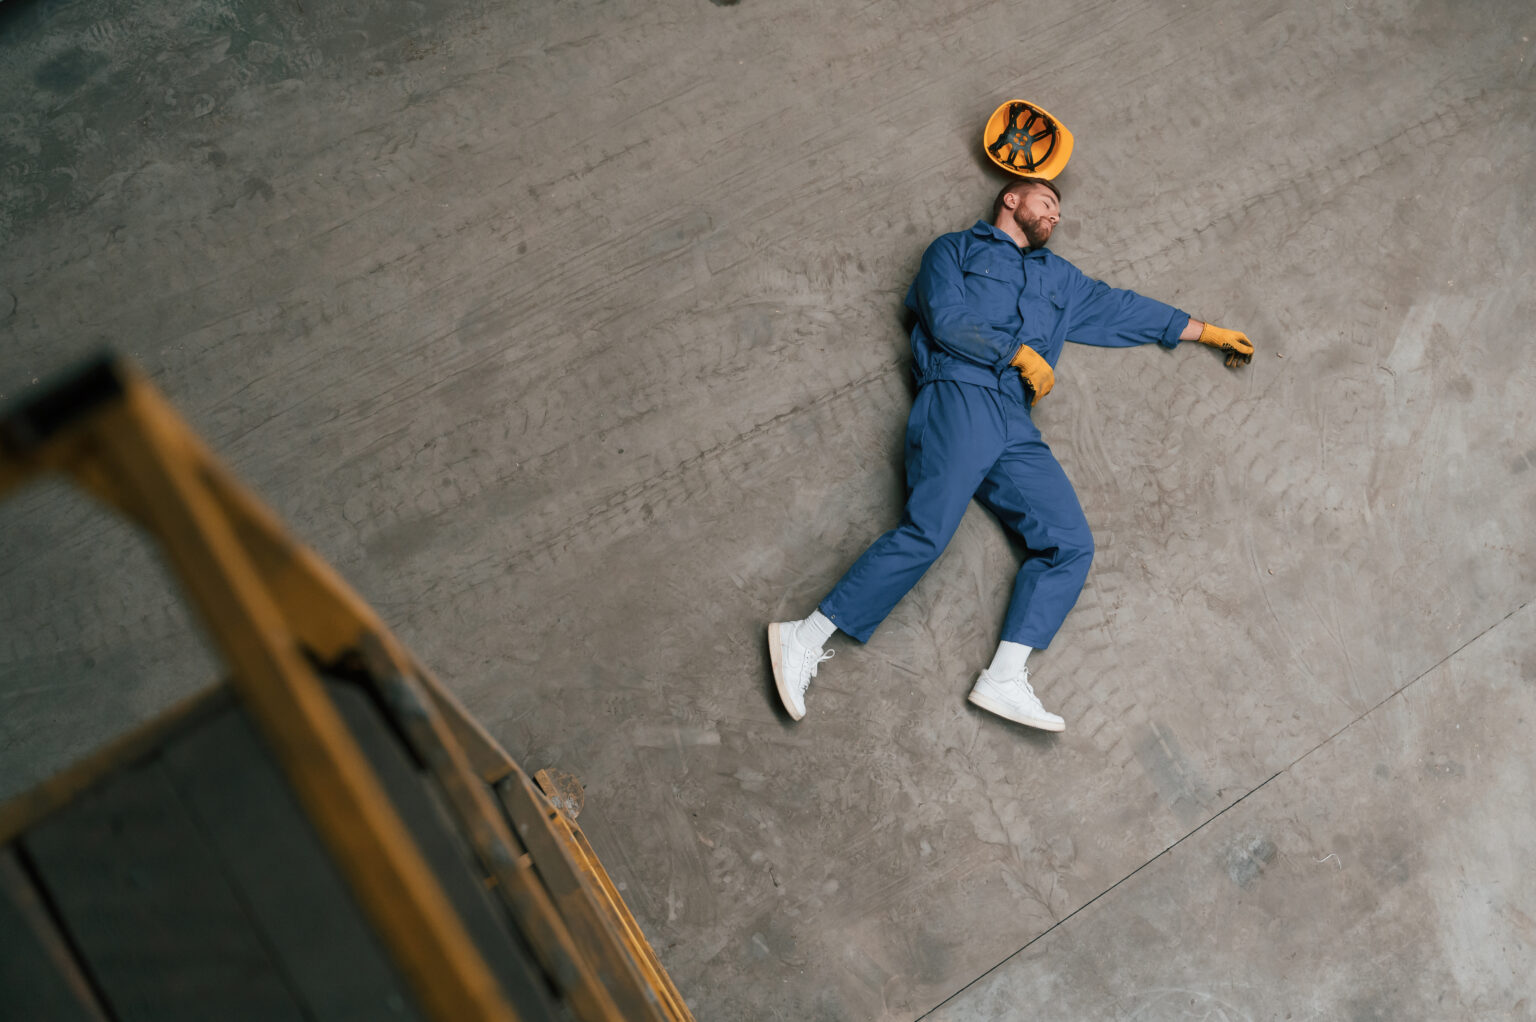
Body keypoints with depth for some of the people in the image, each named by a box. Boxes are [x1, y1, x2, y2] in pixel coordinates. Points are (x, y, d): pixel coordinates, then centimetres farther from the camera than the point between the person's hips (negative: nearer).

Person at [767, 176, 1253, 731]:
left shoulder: (1059, 277, 36)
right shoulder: (956, 248, 19)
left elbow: (1125, 308, 40)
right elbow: (947, 320, 2)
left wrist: (1210, 332, 41)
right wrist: (1022, 353, 0)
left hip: (1016, 426, 6)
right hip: (961, 395, -6)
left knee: (1071, 543, -13)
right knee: (928, 529, -27)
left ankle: (1005, 678, -20)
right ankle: (806, 638, -25)